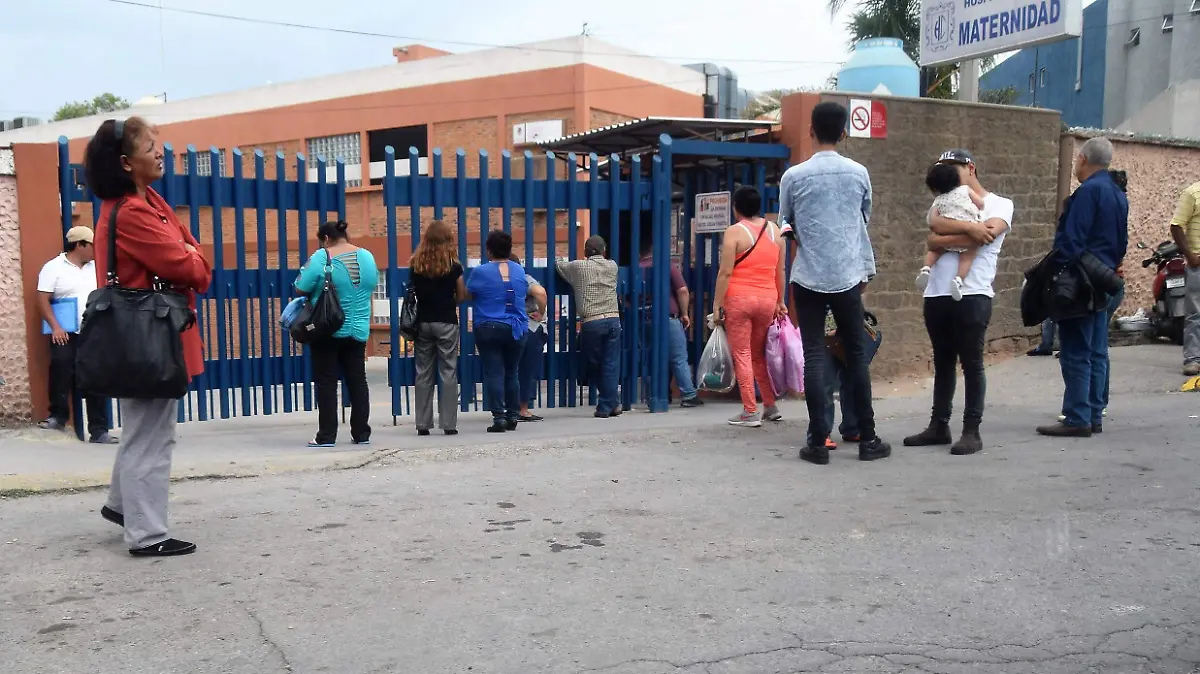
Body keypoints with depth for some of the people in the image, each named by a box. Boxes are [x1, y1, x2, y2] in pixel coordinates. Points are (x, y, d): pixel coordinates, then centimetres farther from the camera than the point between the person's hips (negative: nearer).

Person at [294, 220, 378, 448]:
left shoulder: (321, 258, -13)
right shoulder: (367, 256, 3)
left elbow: (300, 288, -11)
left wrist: (318, 288, 8)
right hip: (358, 330, 5)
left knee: (326, 384, 1)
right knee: (358, 382, 10)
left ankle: (326, 436, 2)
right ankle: (362, 434, 13)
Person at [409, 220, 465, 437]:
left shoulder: (416, 265, 1)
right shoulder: (453, 266, -5)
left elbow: (413, 292, 9)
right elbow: (461, 296, 2)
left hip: (422, 322, 3)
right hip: (446, 322, -3)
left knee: (423, 373, 8)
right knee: (448, 372, 1)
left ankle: (423, 423, 9)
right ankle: (448, 423, 0)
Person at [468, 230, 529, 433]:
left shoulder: (481, 272, -7)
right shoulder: (520, 270, 5)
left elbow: (467, 294, 4)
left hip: (489, 329, -4)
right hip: (516, 329, 4)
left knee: (494, 373, -2)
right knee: (512, 373, 13)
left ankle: (499, 417, -6)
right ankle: (513, 416, 14)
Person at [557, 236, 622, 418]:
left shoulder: (578, 267, 3)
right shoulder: (612, 266, 11)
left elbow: (558, 264, 19)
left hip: (591, 323, -2)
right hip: (613, 319, 3)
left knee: (592, 364, 9)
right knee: (611, 364, 4)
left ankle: (608, 403, 11)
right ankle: (609, 405, 3)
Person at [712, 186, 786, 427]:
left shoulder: (734, 232, -7)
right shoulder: (775, 230, 9)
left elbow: (725, 272, -12)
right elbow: (780, 270, 12)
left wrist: (716, 306, -8)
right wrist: (781, 301, 18)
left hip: (739, 298, -5)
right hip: (767, 299, 5)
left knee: (741, 354, 0)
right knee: (759, 354, 17)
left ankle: (750, 412, -1)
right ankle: (771, 407, 19)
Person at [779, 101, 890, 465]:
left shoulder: (794, 176, -3)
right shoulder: (859, 173, 3)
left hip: (808, 277, -1)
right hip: (848, 276, 1)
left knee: (814, 357, 1)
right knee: (856, 355, 9)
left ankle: (818, 442, 0)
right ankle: (867, 439, 13)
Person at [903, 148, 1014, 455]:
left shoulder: (999, 204, 6)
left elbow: (987, 234, -13)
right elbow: (935, 224, -3)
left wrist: (941, 239, -7)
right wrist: (970, 226, -17)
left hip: (973, 295, -5)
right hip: (937, 295, 5)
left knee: (972, 364, -2)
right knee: (942, 363, 11)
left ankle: (972, 431, 3)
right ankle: (939, 425, 19)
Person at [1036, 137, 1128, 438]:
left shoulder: (1088, 191, -14)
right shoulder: (1117, 194, 15)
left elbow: (1070, 241, -20)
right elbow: (1121, 242, 19)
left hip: (1080, 284, -9)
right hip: (1103, 284, 9)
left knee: (1076, 354, -6)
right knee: (1096, 353, 11)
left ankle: (1077, 419, -4)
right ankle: (1094, 416, 16)